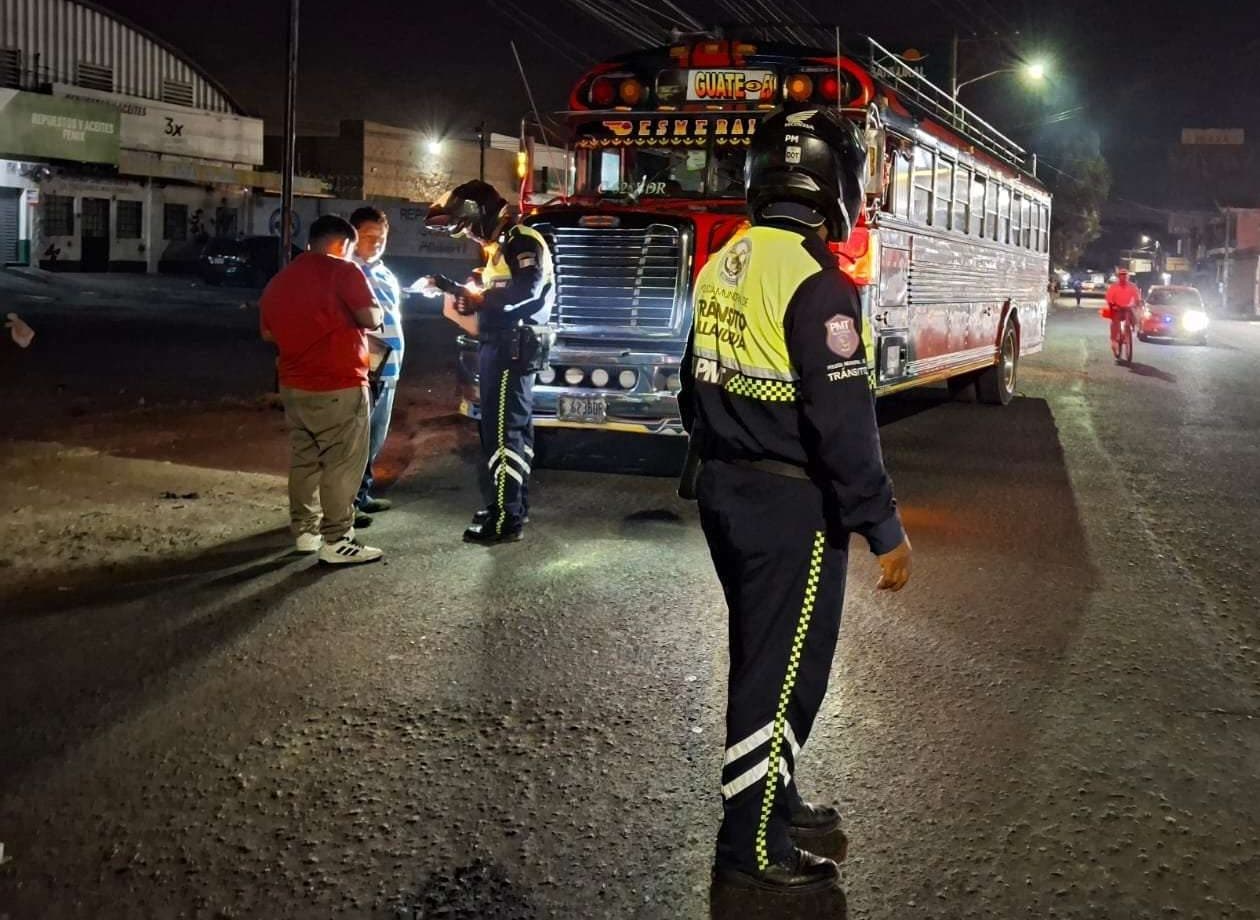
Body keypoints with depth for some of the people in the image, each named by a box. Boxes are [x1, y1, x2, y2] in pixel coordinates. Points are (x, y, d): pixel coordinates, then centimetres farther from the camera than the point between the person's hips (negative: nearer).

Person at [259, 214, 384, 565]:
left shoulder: (280, 280, 12)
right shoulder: (342, 271, -11)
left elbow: (268, 333, 19)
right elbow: (371, 318, -17)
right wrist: (372, 312, 4)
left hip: (294, 385, 8)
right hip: (338, 386, -7)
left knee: (304, 459, 15)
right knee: (342, 464, -2)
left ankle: (306, 531, 21)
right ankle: (336, 541, -1)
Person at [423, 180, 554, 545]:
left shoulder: (522, 241, -11)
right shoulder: (501, 247, 21)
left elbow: (528, 288, -26)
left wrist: (479, 299, -20)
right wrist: (464, 297, 10)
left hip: (512, 349, -11)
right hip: (501, 348, 11)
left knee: (503, 431, -12)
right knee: (514, 428, 14)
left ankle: (505, 519, -12)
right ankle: (514, 507, 22)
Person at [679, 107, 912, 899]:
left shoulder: (723, 267, 7)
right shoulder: (816, 282, -20)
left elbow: (697, 390, 15)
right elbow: (844, 423, -23)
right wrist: (885, 529, -17)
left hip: (728, 491, 9)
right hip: (792, 505, -9)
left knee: (764, 655, 21)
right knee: (782, 669, 2)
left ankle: (771, 800, 35)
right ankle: (752, 849, 12)